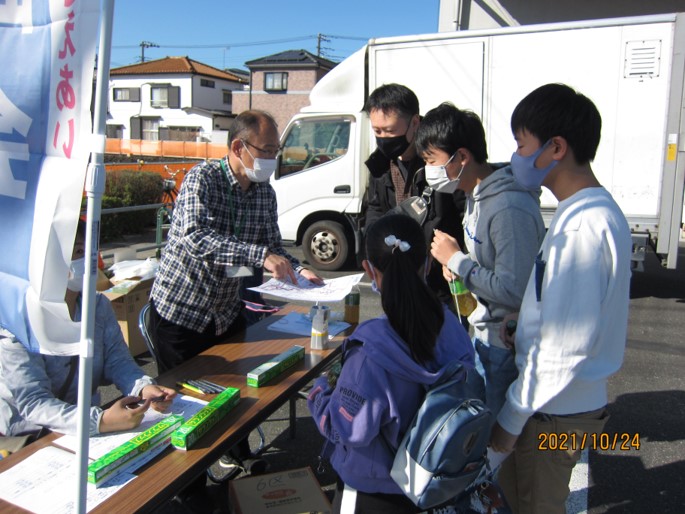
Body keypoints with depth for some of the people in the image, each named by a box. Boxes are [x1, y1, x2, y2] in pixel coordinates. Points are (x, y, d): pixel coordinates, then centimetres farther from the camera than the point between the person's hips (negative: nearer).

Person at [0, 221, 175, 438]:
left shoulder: (99, 305, 0)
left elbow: (117, 360, -1)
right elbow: (33, 403, -23)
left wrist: (144, 387, -23)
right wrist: (99, 421, -38)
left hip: (87, 422, 4)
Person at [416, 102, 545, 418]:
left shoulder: (510, 209, -28)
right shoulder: (477, 193, 3)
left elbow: (513, 291, -30)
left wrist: (456, 259, -21)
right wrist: (457, 263, -2)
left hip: (505, 344, -9)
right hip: (482, 333, 9)